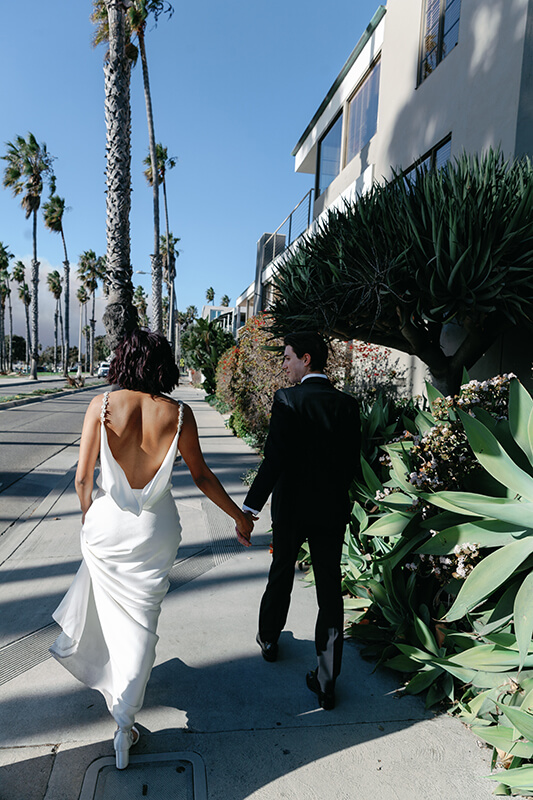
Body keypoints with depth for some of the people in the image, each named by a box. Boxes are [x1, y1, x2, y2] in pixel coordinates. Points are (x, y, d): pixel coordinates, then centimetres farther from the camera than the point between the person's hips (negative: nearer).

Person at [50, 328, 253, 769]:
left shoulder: (102, 405, -12)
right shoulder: (178, 413, -11)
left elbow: (83, 476, -9)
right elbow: (201, 475, -4)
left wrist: (88, 516, 11)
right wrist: (239, 515, 9)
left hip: (108, 522, 1)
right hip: (155, 529, -1)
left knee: (108, 599, 30)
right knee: (141, 617, 15)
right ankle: (125, 720, 26)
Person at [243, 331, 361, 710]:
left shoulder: (287, 399, -16)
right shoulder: (348, 404, -2)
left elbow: (275, 459, -23)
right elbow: (353, 463, 2)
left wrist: (250, 508, -20)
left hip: (292, 506, -2)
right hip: (333, 509, 3)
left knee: (282, 572, 21)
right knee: (330, 589, 9)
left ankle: (269, 638, 45)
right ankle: (327, 682, 18)